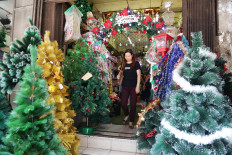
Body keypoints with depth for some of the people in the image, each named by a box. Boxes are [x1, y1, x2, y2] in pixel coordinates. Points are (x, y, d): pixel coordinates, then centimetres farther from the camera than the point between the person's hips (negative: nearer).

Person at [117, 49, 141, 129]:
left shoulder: (136, 63, 0)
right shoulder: (124, 64, 10)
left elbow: (138, 75, -4)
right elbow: (121, 72, 23)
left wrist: (138, 86, -11)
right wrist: (119, 75, -2)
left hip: (133, 87, -3)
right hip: (125, 86, 3)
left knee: (133, 104, 1)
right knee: (123, 103, 1)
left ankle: (131, 122, 15)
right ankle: (127, 115, 32)